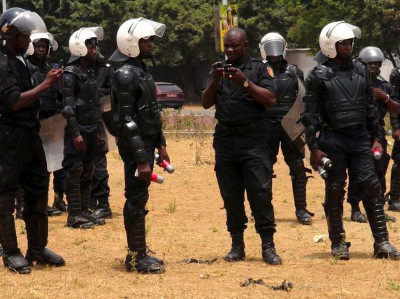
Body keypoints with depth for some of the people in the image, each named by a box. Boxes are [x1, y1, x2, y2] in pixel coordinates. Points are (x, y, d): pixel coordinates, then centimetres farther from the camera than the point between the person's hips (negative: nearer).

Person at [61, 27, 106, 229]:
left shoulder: (90, 72, 14)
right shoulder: (71, 74, -12)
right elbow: (68, 106, -17)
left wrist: (96, 131, 17)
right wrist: (75, 134, -22)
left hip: (91, 130, 9)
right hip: (78, 131, -9)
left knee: (87, 173, 11)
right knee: (75, 172, -6)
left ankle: (84, 212, 17)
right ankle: (74, 216, -4)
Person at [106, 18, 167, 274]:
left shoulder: (143, 70, 14)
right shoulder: (126, 75, -17)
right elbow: (127, 120, -21)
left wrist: (160, 144, 20)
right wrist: (141, 159, -23)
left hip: (147, 142, 10)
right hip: (135, 145, -10)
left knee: (139, 197, 14)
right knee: (136, 199, -7)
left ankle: (138, 252, 20)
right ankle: (137, 257, -3)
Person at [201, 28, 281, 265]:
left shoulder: (259, 69, 4)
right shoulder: (219, 69, 14)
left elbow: (271, 99, -8)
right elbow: (206, 103, 7)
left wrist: (245, 82, -16)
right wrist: (215, 80, -10)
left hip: (253, 139, -4)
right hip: (225, 139, 4)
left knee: (261, 193, -8)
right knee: (231, 196, 6)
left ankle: (268, 246, -7)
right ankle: (237, 245, 13)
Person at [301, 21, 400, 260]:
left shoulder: (361, 71, 10)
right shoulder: (319, 76, -4)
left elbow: (370, 108, 17)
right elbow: (311, 115, -4)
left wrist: (377, 138, 13)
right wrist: (314, 148, -9)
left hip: (360, 137, 4)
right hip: (333, 139, -3)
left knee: (371, 186, -4)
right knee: (335, 191, 2)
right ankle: (338, 243, 12)